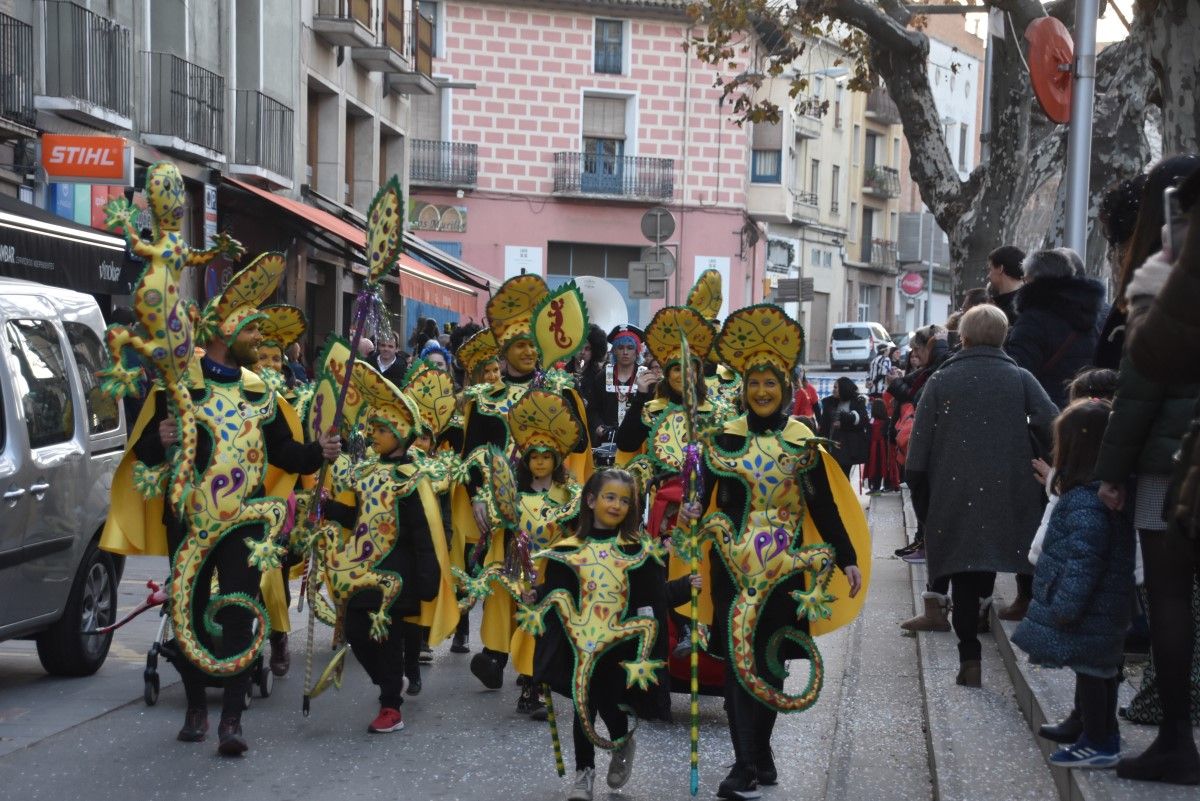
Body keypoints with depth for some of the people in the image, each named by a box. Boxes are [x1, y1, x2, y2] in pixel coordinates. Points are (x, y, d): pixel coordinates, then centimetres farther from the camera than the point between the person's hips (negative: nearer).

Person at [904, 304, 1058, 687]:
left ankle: (970, 659, -1)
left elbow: (919, 445, 1)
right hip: (1008, 495, 0)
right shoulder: (1021, 379, 3)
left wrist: (922, 504, 8)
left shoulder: (940, 381, 3)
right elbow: (1055, 428, -8)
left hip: (954, 497, 0)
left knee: (964, 577, 5)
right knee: (985, 571, 8)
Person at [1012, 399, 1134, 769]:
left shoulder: (1084, 501, -24)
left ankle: (1097, 743, 7)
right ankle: (1105, 735, 29)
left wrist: (1065, 607, -22)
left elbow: (1083, 561, -25)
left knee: (1088, 669, -1)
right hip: (1105, 611, 10)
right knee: (1101, 668, 18)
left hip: (1087, 614, -10)